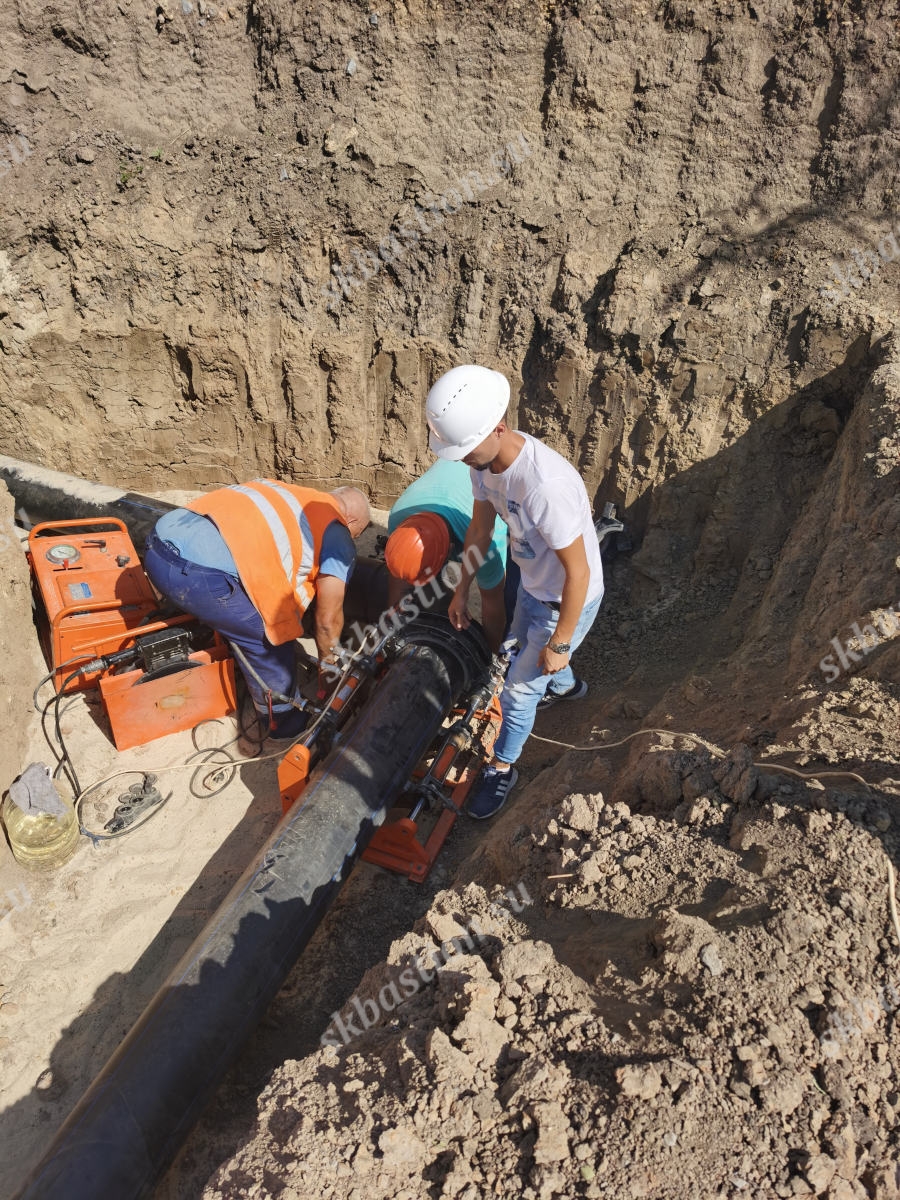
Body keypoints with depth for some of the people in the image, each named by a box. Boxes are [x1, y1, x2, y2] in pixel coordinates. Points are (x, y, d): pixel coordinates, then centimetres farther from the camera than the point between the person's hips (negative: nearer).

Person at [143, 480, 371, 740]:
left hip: (160, 541, 8)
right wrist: (328, 661, 30)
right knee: (270, 636, 15)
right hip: (204, 572, -8)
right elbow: (328, 619, 10)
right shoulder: (338, 535, 9)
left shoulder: (282, 494, 29)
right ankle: (283, 721, 32)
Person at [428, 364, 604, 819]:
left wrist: (559, 643, -21)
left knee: (518, 688, 6)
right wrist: (462, 590, 10)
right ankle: (565, 686, 65)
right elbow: (480, 528, 2)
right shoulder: (483, 459, -15)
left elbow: (578, 573, -31)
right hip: (532, 585, 8)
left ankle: (502, 768, 34)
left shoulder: (545, 486, -41)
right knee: (523, 651, 31)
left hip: (568, 599, -8)